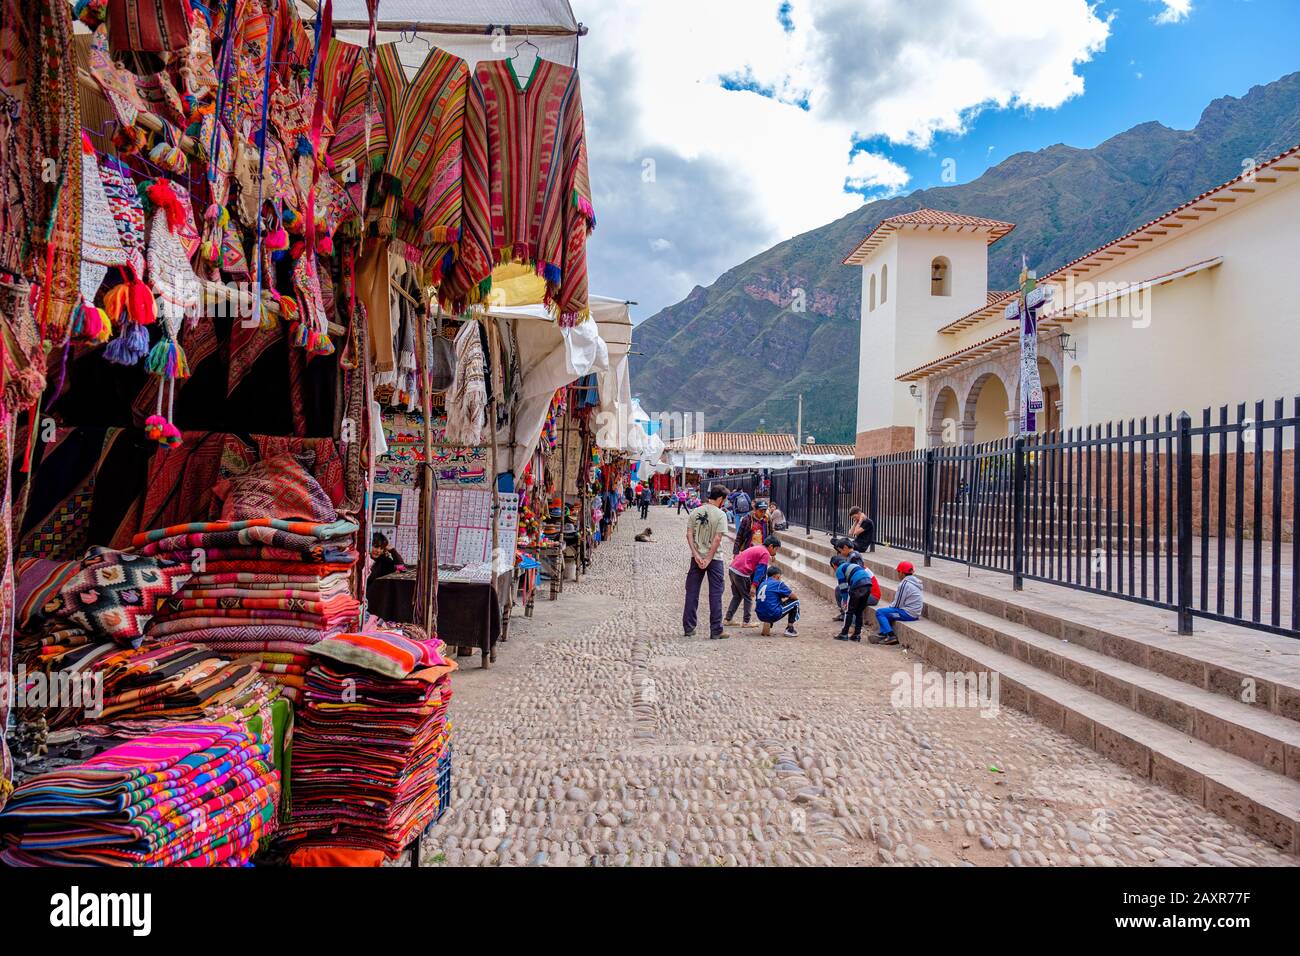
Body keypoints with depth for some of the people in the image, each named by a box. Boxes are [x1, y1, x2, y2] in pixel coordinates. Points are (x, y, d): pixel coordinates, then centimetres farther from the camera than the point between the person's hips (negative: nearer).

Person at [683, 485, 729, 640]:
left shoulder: (695, 512, 4)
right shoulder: (720, 514, -9)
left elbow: (689, 534, -2)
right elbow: (717, 539, -14)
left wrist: (696, 555, -5)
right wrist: (708, 559, -11)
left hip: (697, 557, 4)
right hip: (714, 558, -4)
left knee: (692, 592, 11)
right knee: (715, 594, 4)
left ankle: (688, 628, 16)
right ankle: (716, 631, 7)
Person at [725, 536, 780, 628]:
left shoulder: (757, 548, 22)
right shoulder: (765, 554, -5)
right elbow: (760, 571, -13)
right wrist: (753, 586, -17)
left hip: (733, 569, 9)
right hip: (741, 573, -9)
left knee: (737, 596, 20)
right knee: (748, 598, 6)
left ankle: (728, 619, 19)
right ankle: (746, 622, 7)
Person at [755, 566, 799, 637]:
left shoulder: (762, 584, 15)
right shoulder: (779, 584, -4)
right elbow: (795, 597, 3)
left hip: (760, 616, 7)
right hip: (773, 615, -7)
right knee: (795, 602, 11)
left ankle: (767, 623, 15)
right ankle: (790, 629, 12)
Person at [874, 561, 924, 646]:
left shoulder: (904, 583, -17)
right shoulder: (916, 582, 12)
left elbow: (897, 604, -13)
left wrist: (890, 606, 5)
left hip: (908, 614, -10)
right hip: (915, 613, 10)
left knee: (879, 612, -7)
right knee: (885, 612, 23)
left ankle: (891, 636, -10)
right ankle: (883, 634, 17)